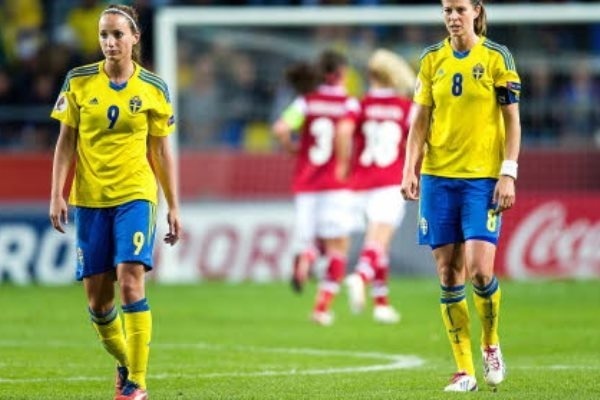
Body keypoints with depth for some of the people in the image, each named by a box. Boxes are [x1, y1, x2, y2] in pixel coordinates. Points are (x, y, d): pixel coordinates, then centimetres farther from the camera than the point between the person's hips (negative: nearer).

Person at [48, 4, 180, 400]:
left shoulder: (153, 89, 1)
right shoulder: (78, 82, 2)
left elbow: (162, 150, 7)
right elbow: (66, 141, 5)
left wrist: (174, 206, 6)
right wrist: (57, 194, -3)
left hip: (136, 194, -2)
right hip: (89, 199, 2)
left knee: (131, 282, -17)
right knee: (97, 298, 3)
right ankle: (125, 363, 28)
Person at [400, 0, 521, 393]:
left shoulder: (496, 57, -1)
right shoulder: (432, 59, 8)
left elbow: (512, 120, -1)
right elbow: (421, 121, 11)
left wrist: (508, 173, -9)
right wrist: (410, 171, 1)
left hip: (483, 176, -3)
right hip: (438, 176, 3)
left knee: (479, 269, -14)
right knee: (449, 274, 0)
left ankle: (491, 343, 14)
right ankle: (465, 371, 6)